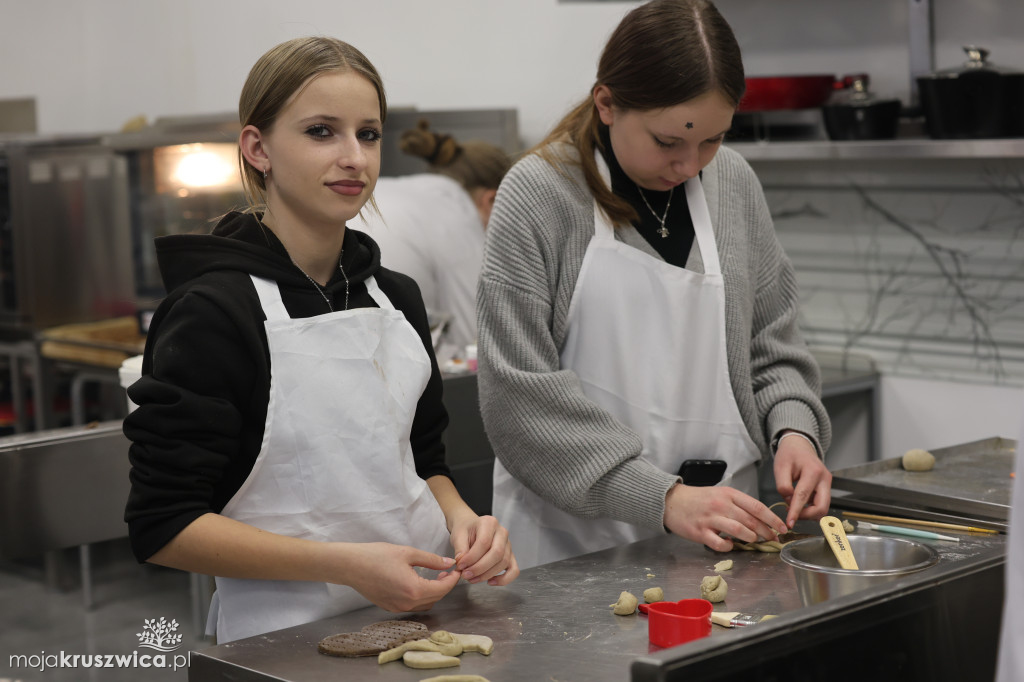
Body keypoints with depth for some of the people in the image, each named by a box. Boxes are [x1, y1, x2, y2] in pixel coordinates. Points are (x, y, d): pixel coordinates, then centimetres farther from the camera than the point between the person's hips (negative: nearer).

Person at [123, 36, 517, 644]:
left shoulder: (397, 297, 10)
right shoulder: (212, 313, -10)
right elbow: (163, 526, -13)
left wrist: (460, 520, -1)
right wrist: (346, 564, -22)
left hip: (417, 611, 5)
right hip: (286, 638, -5)